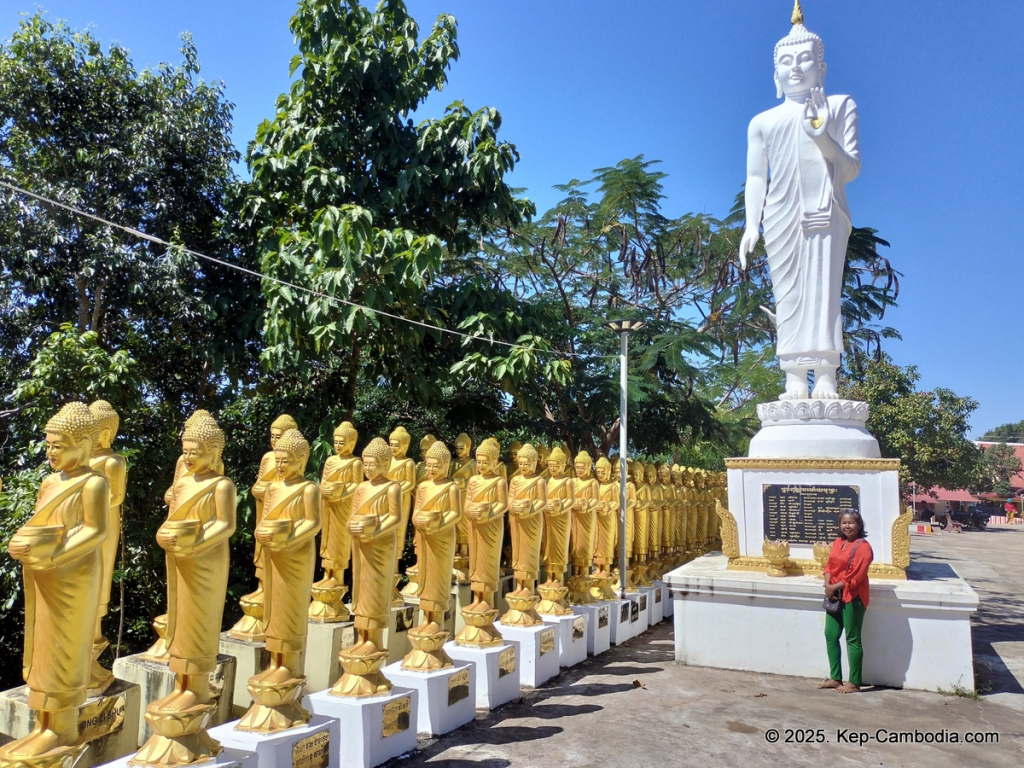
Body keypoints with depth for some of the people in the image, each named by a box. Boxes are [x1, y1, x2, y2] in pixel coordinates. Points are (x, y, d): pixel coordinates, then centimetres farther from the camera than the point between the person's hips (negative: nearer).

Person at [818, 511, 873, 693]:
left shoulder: (863, 547, -14)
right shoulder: (837, 542, 11)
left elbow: (855, 577, -19)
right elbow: (830, 565, 9)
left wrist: (834, 587, -15)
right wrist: (827, 585, -8)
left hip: (852, 597, -8)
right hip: (835, 596, 8)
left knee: (852, 639, 1)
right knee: (830, 636, 12)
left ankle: (854, 683, 12)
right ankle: (835, 678, 23)